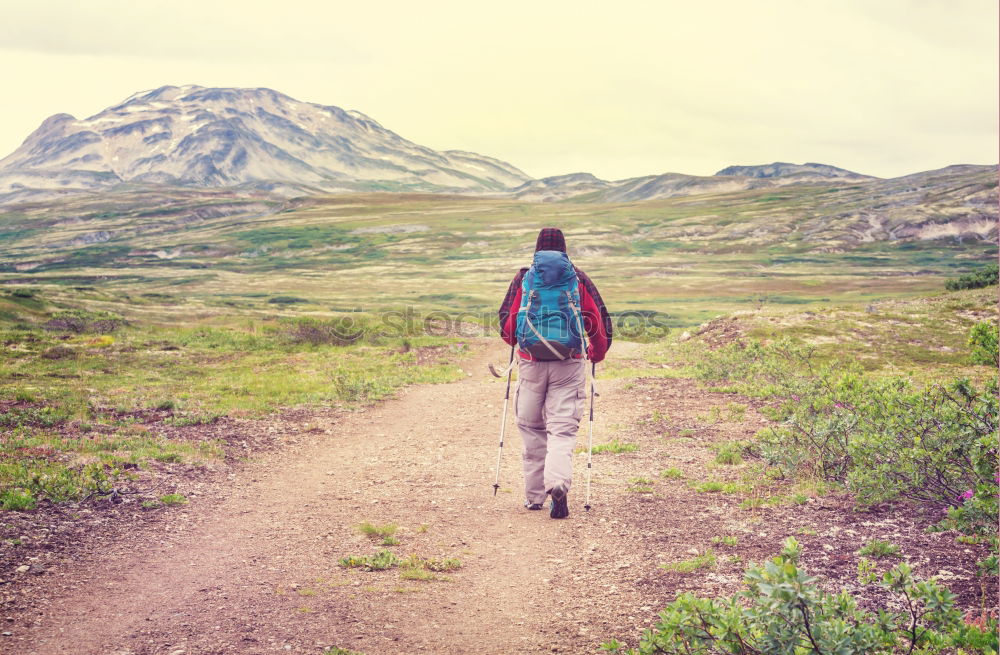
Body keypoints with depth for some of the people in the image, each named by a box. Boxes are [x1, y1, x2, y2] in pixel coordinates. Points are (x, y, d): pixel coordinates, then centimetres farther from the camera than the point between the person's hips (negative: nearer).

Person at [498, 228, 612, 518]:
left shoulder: (523, 278, 5)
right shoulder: (578, 279, 5)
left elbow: (507, 318, 3)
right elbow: (599, 317, 4)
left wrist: (512, 340, 25)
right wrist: (598, 352, 20)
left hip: (531, 363, 1)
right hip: (569, 364, 0)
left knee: (532, 429, 12)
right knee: (563, 429, -1)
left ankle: (534, 495, 17)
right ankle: (558, 484, -25)